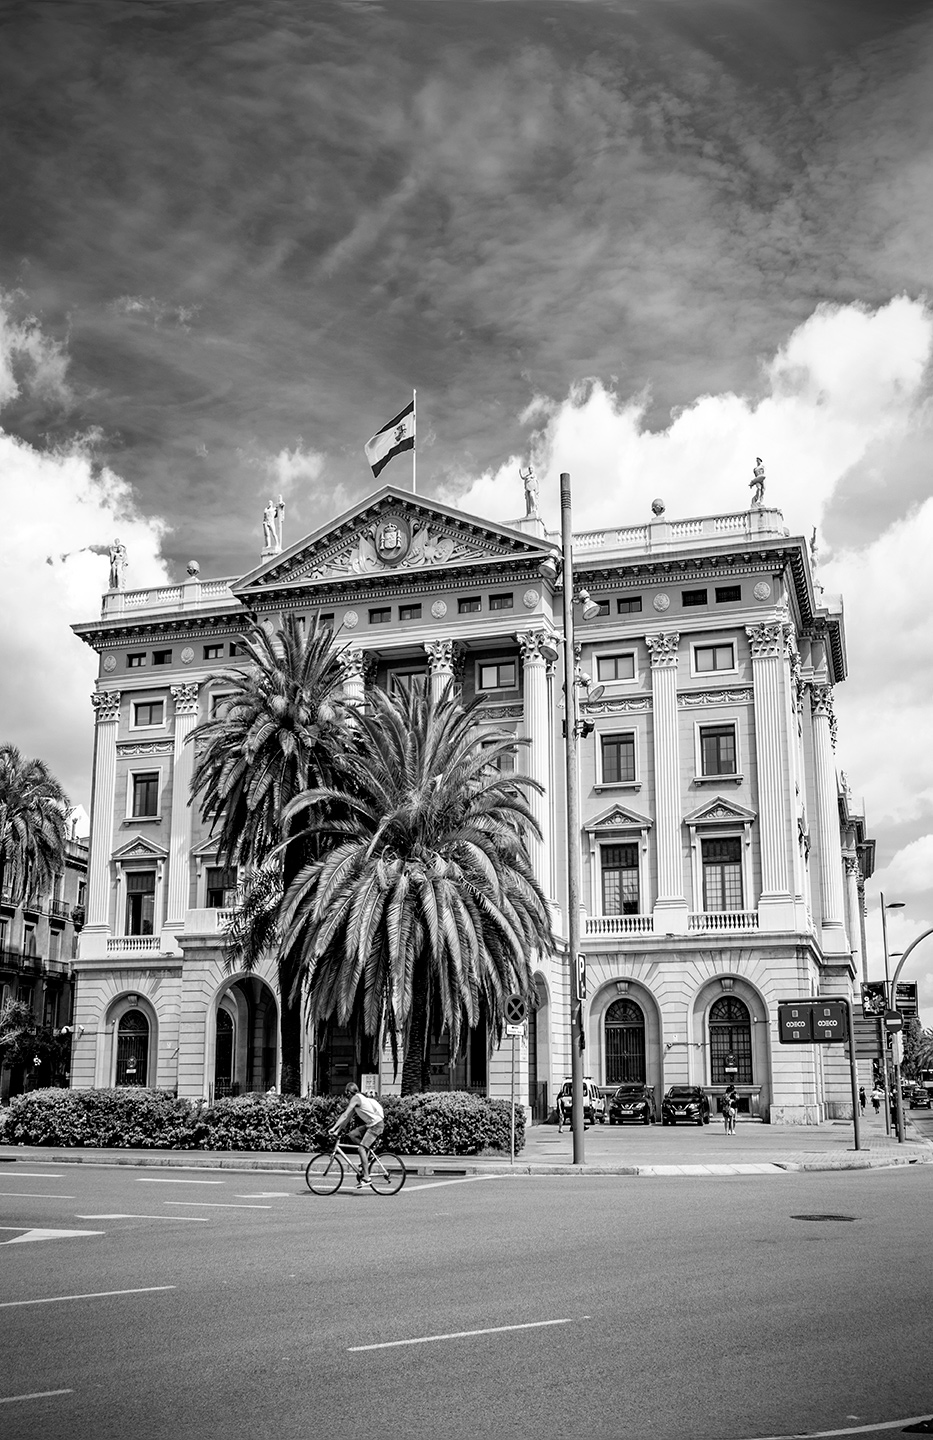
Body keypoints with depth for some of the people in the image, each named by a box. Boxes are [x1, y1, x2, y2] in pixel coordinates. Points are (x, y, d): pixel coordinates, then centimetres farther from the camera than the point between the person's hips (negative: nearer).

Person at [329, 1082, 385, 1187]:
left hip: (377, 1124, -9)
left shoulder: (355, 1098, -8)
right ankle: (365, 1160, 12)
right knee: (352, 1134, 8)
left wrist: (334, 1128, -13)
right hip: (370, 1124, 9)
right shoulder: (360, 1098, 19)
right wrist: (337, 1131, 17)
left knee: (361, 1148, -15)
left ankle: (366, 1177, -16)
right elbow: (348, 1118, 20)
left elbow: (345, 1115, -14)